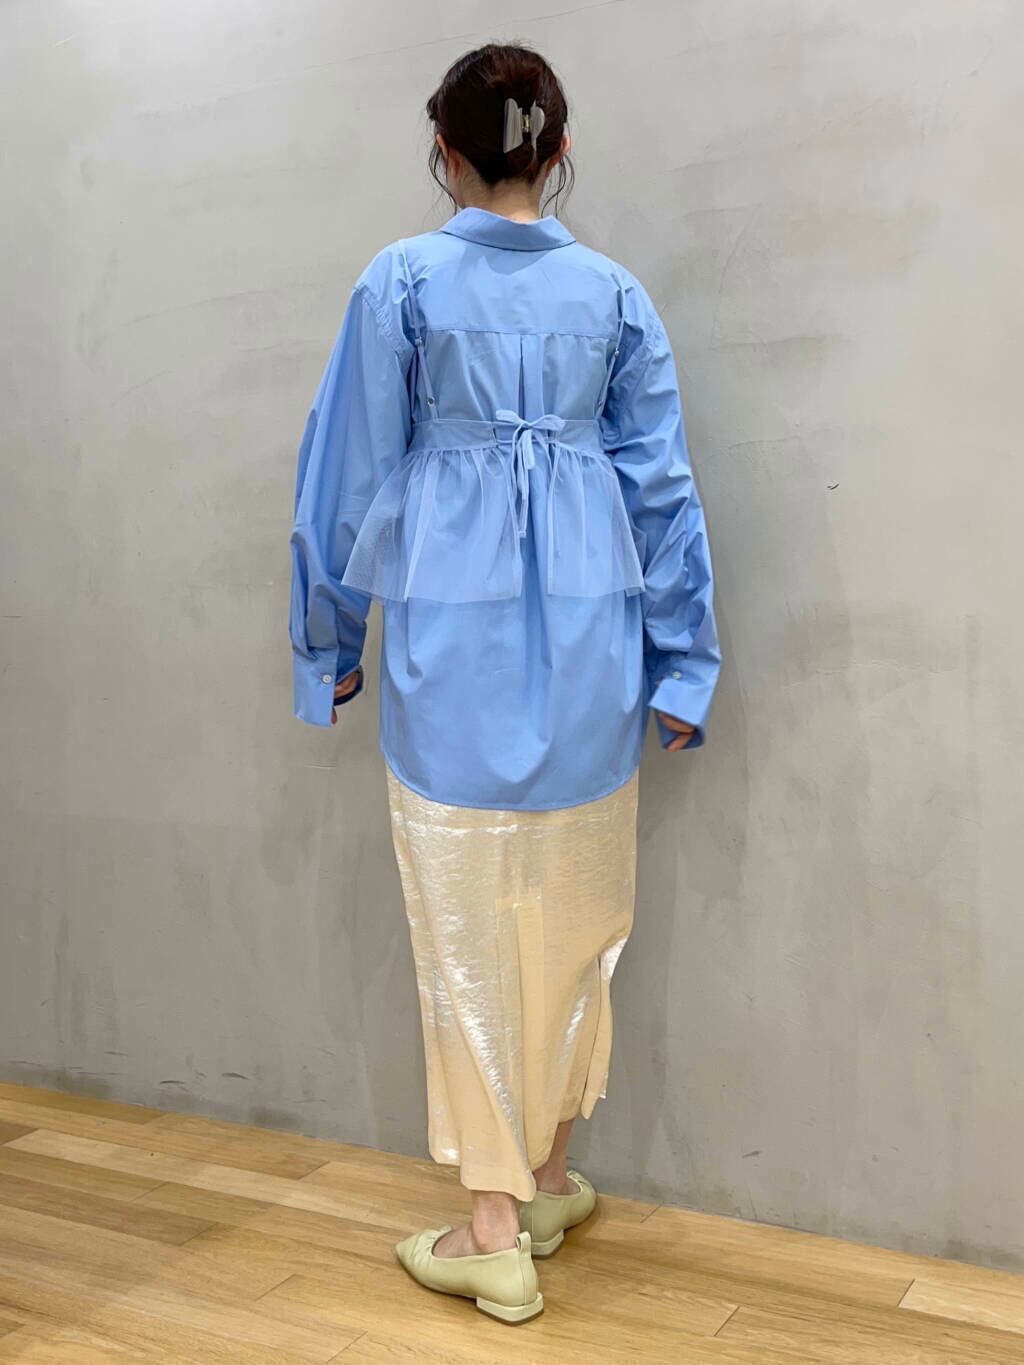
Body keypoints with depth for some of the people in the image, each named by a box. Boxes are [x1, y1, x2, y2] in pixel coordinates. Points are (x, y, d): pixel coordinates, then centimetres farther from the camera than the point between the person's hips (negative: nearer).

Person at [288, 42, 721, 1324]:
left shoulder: (401, 282, -2)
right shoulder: (614, 293, 4)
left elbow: (355, 473, 0)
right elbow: (662, 483, 5)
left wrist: (331, 636, 11)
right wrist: (681, 662, 11)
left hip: (451, 633, -2)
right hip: (587, 634, 3)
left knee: (469, 925, 5)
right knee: (576, 915, 16)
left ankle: (495, 1232, 12)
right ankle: (549, 1177, 32)